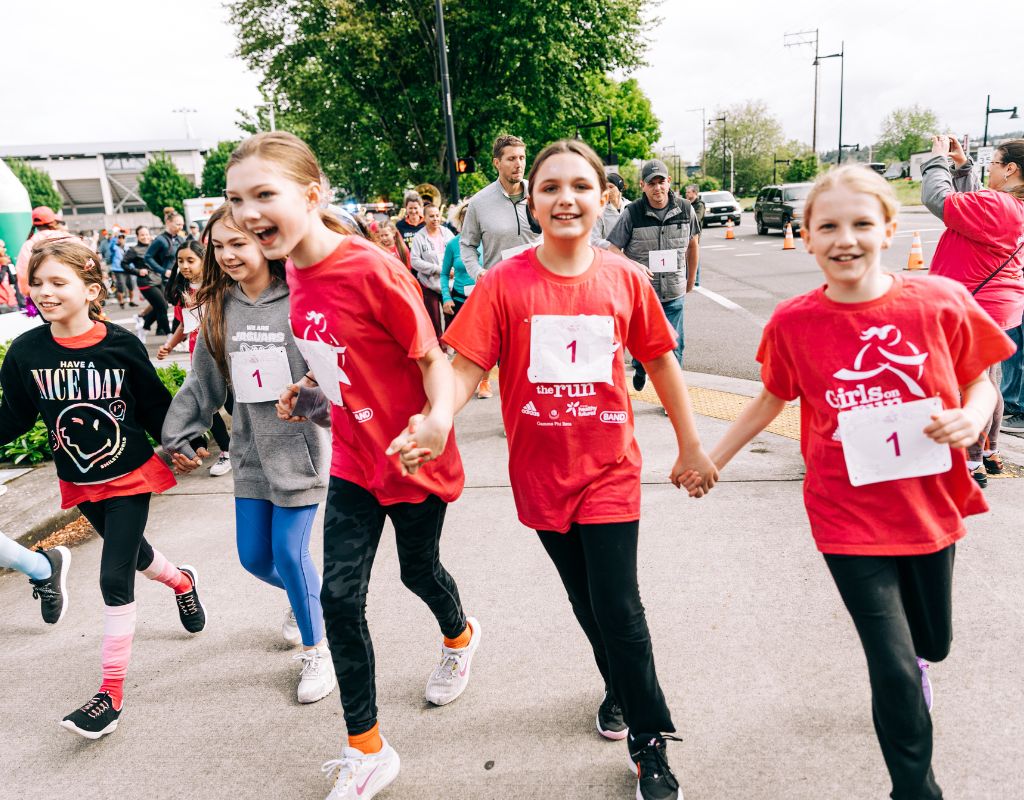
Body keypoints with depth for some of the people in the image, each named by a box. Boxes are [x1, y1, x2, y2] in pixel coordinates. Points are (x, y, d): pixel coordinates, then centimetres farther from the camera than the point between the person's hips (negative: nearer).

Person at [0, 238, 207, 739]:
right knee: (131, 553, 24)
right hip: (80, 482, 4)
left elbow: (156, 407, -7)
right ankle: (181, 581, 58)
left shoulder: (121, 345, -17)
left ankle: (111, 693, 6)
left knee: (115, 577, -6)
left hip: (130, 475, -4)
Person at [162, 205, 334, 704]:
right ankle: (303, 597, 46)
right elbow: (203, 382, 11)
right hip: (250, 450, 6)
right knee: (254, 556, 12)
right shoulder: (218, 309, 5)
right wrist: (177, 435, 10)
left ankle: (316, 651, 20)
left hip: (300, 447, -5)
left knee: (289, 552, -4)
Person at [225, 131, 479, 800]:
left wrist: (440, 418, -37)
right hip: (352, 460, 6)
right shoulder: (297, 272, -1)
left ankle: (460, 635, 56)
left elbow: (433, 357, -20)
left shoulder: (373, 270, -24)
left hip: (413, 459, -6)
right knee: (340, 596, 4)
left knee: (418, 569, 18)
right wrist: (306, 390, -1)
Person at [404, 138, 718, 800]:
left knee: (619, 607, 0)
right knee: (585, 601, 19)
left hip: (608, 471, -1)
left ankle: (650, 744, 23)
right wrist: (429, 422, -33)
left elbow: (662, 362, 5)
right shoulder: (504, 284, -10)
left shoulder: (626, 279, -6)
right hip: (541, 473, 1)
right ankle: (620, 686, 48)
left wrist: (691, 448, 9)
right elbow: (465, 369, -14)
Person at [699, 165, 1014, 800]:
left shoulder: (941, 302, -11)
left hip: (930, 507, 3)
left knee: (932, 642, 23)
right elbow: (774, 398, 5)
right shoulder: (794, 322, -11)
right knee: (895, 671, 0)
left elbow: (980, 380, 4)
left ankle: (913, 661, 63)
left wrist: (973, 417, -18)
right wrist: (713, 458, 8)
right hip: (849, 517, -2)